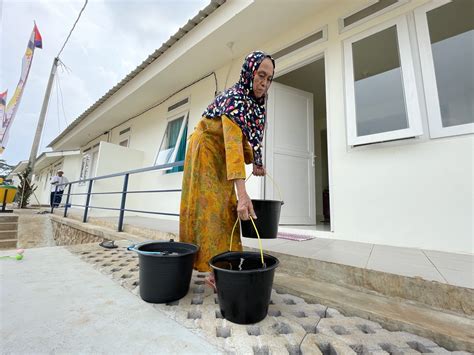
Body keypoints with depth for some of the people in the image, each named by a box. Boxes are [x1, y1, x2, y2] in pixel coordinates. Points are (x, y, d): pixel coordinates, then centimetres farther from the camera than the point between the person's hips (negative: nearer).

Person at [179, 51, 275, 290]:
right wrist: (242, 193, -45)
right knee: (210, 209, -9)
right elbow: (233, 145, -38)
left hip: (222, 159, 8)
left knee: (227, 209, 7)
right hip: (206, 154, -8)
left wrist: (255, 162, 6)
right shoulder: (234, 98, -24)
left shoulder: (254, 103, 4)